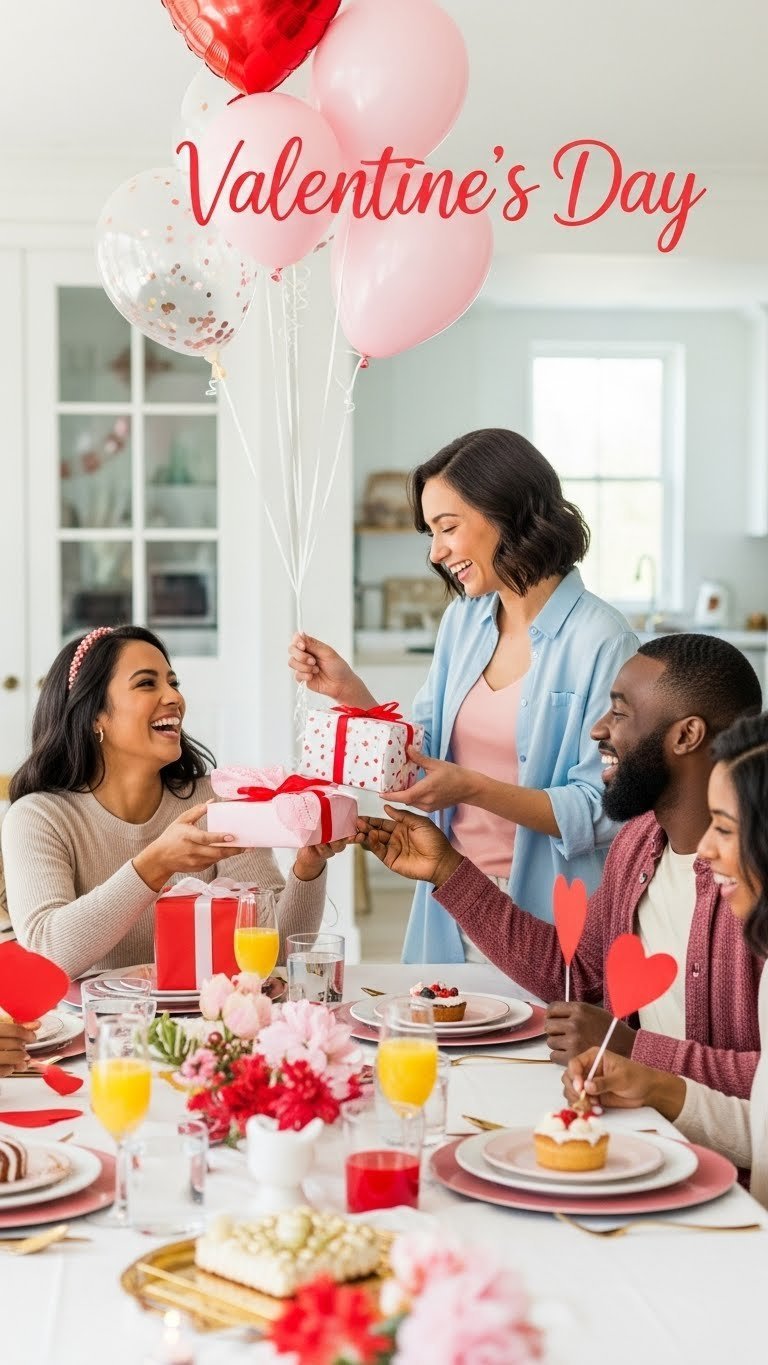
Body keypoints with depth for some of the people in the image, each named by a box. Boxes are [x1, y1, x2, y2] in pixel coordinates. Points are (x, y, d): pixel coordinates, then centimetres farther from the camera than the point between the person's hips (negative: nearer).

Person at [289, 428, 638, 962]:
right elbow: (422, 755, 10)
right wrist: (349, 691, -3)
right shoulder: (463, 619, 6)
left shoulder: (600, 640, -16)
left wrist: (473, 788, -26)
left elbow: (601, 813, -18)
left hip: (542, 917, -6)